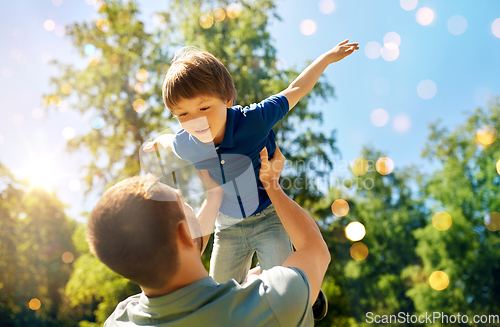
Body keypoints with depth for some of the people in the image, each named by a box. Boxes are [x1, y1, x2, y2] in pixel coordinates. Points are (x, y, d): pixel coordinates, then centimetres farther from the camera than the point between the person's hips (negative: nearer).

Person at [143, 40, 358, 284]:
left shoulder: (254, 120, -28)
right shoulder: (184, 146, -19)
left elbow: (294, 90, -12)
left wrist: (328, 57, -1)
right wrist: (158, 141, 33)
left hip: (269, 219, -3)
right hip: (228, 228, 4)